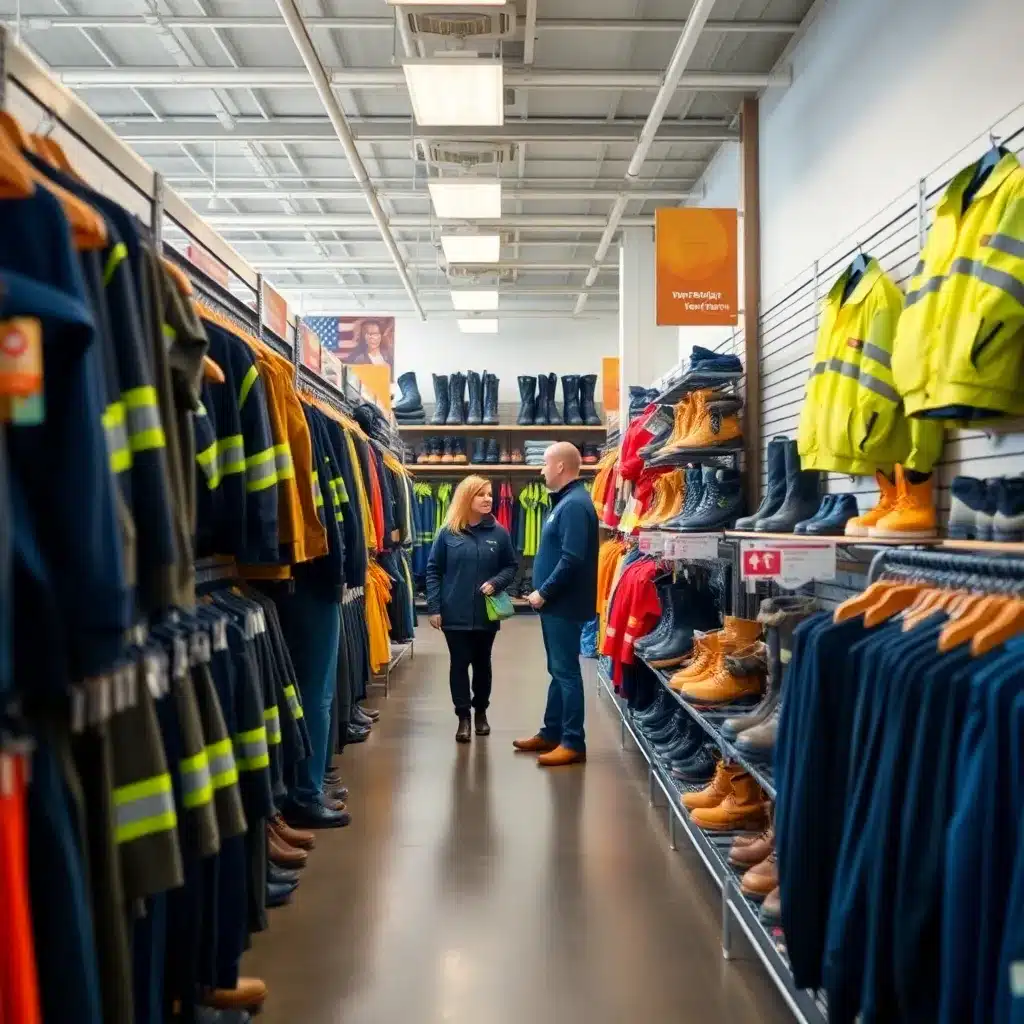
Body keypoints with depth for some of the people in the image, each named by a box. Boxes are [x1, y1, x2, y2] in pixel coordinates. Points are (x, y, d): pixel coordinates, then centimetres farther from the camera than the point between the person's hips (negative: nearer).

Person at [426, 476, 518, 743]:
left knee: (482, 664, 14)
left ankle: (481, 711, 32)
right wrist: (434, 607, -6)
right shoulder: (448, 533, -4)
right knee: (459, 664, 4)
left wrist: (496, 582, -14)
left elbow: (511, 566, 6)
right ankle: (463, 716, 15)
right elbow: (433, 570, -1)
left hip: (487, 614, 1)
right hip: (455, 614, -1)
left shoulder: (499, 533, -2)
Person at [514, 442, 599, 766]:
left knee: (566, 672, -5)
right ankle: (551, 733, 26)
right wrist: (545, 593, 13)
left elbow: (572, 559, -26)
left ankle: (573, 742, 1)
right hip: (556, 603, 10)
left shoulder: (575, 505, -18)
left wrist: (544, 593, -18)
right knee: (558, 670, 16)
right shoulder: (566, 501, 15)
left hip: (564, 605, -10)